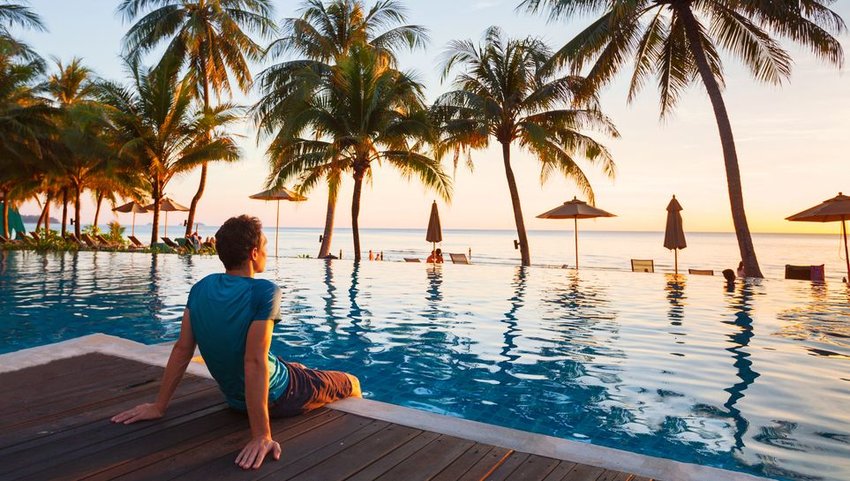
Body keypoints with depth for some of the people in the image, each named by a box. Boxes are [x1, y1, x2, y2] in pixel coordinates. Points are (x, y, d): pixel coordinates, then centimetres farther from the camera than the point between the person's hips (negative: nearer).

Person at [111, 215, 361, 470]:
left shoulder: (201, 287, -11)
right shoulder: (264, 292, -31)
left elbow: (182, 349, -8)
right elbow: (255, 362, -36)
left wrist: (158, 406, 0)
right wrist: (261, 436, -35)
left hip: (235, 398, 7)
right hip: (275, 398, -6)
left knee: (299, 368, 36)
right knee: (351, 382, 20)